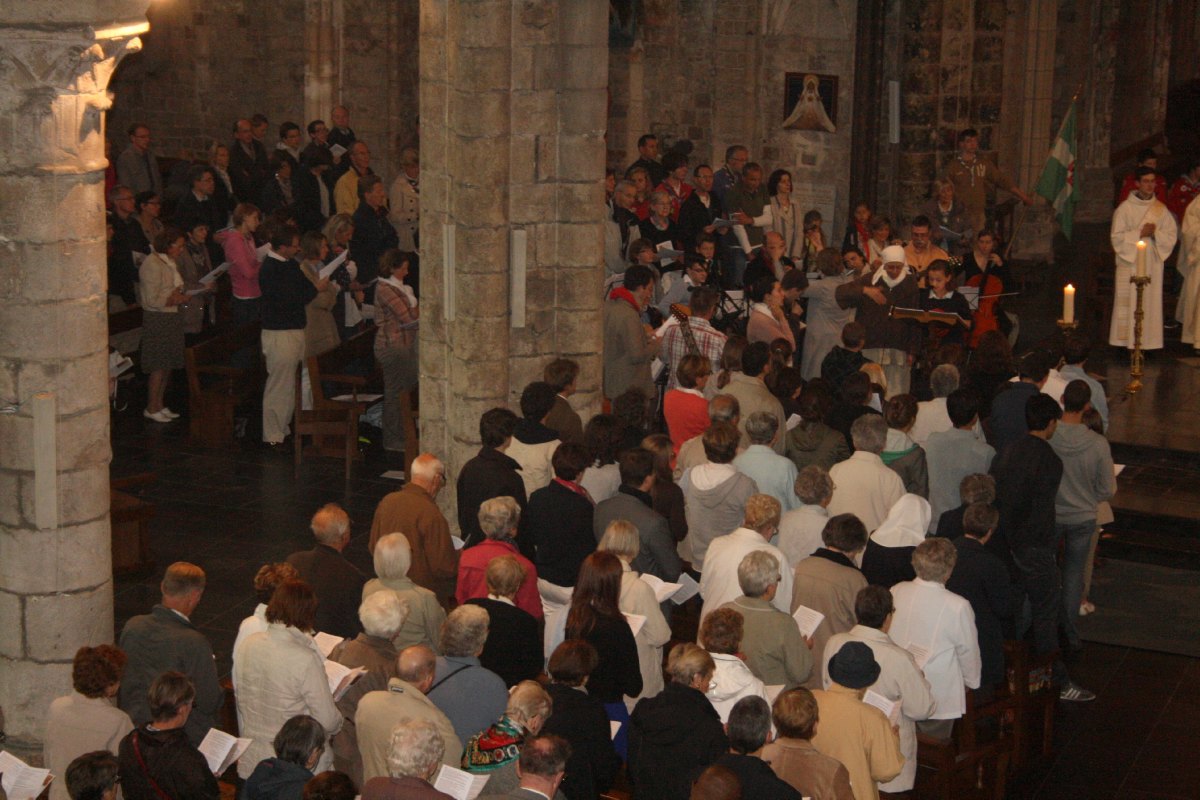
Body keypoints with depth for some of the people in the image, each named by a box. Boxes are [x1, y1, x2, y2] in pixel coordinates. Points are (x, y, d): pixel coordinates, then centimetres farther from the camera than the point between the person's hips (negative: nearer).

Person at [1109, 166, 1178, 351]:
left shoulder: (1160, 208, 6)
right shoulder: (1125, 208, -4)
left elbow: (1172, 233, 5)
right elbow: (1117, 237, -6)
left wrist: (1155, 233, -14)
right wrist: (1140, 233, -17)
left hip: (1153, 263, 3)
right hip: (1130, 262, -3)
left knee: (1151, 303, 3)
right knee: (1128, 304, -3)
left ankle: (1148, 342, 9)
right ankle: (1126, 342, 3)